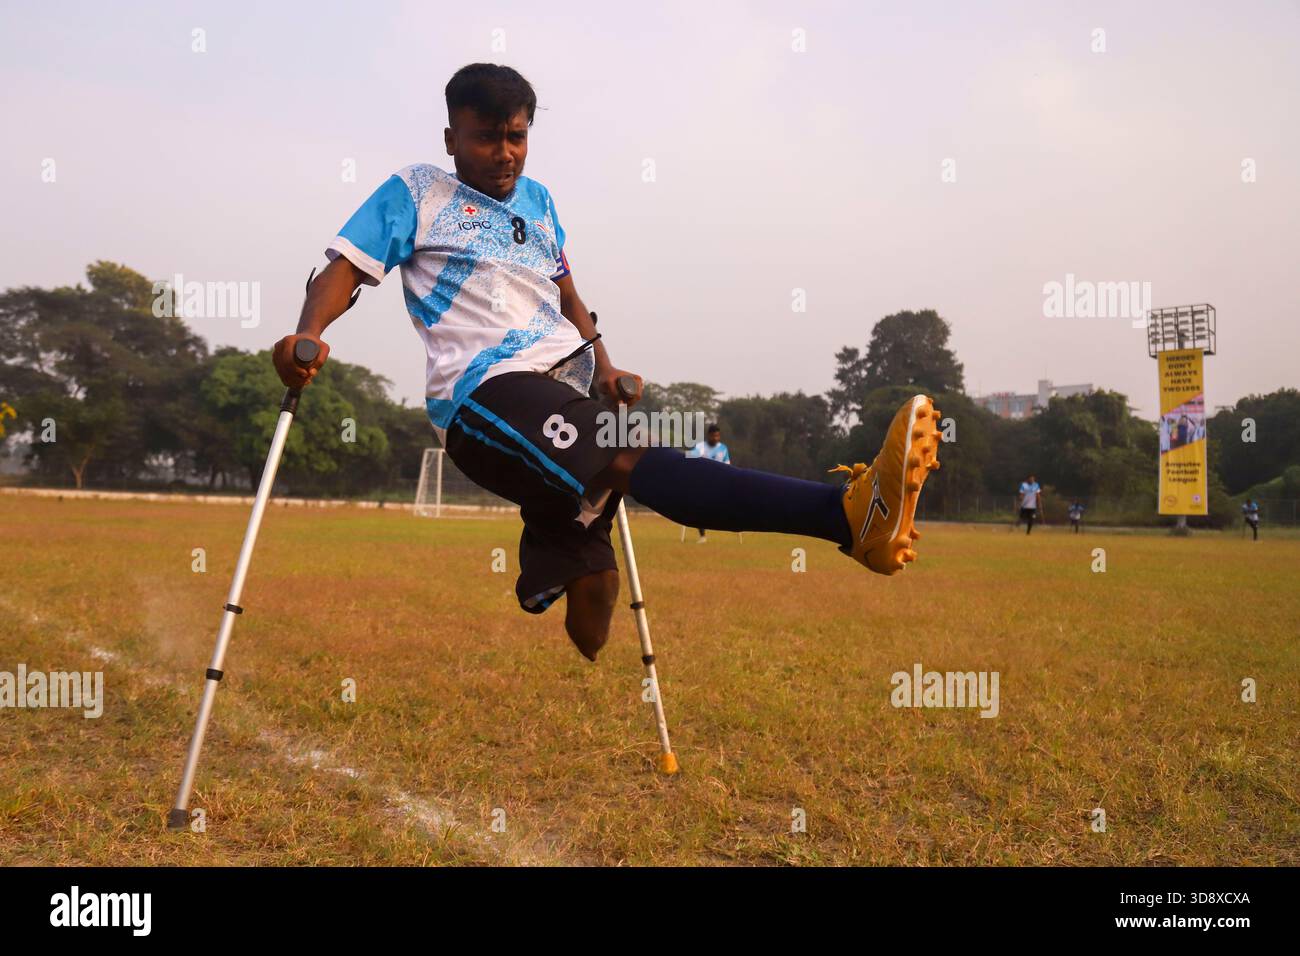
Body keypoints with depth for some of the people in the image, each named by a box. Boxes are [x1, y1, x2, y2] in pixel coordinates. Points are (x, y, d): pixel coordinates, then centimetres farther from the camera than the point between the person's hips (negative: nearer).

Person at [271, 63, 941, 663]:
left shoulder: (538, 201, 27)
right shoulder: (415, 193, 13)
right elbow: (347, 267, 5)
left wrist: (603, 365, 13)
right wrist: (308, 336, -16)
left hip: (574, 380, 8)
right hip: (487, 391, -8)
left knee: (588, 584, -3)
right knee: (633, 462, -33)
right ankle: (849, 513, -51)